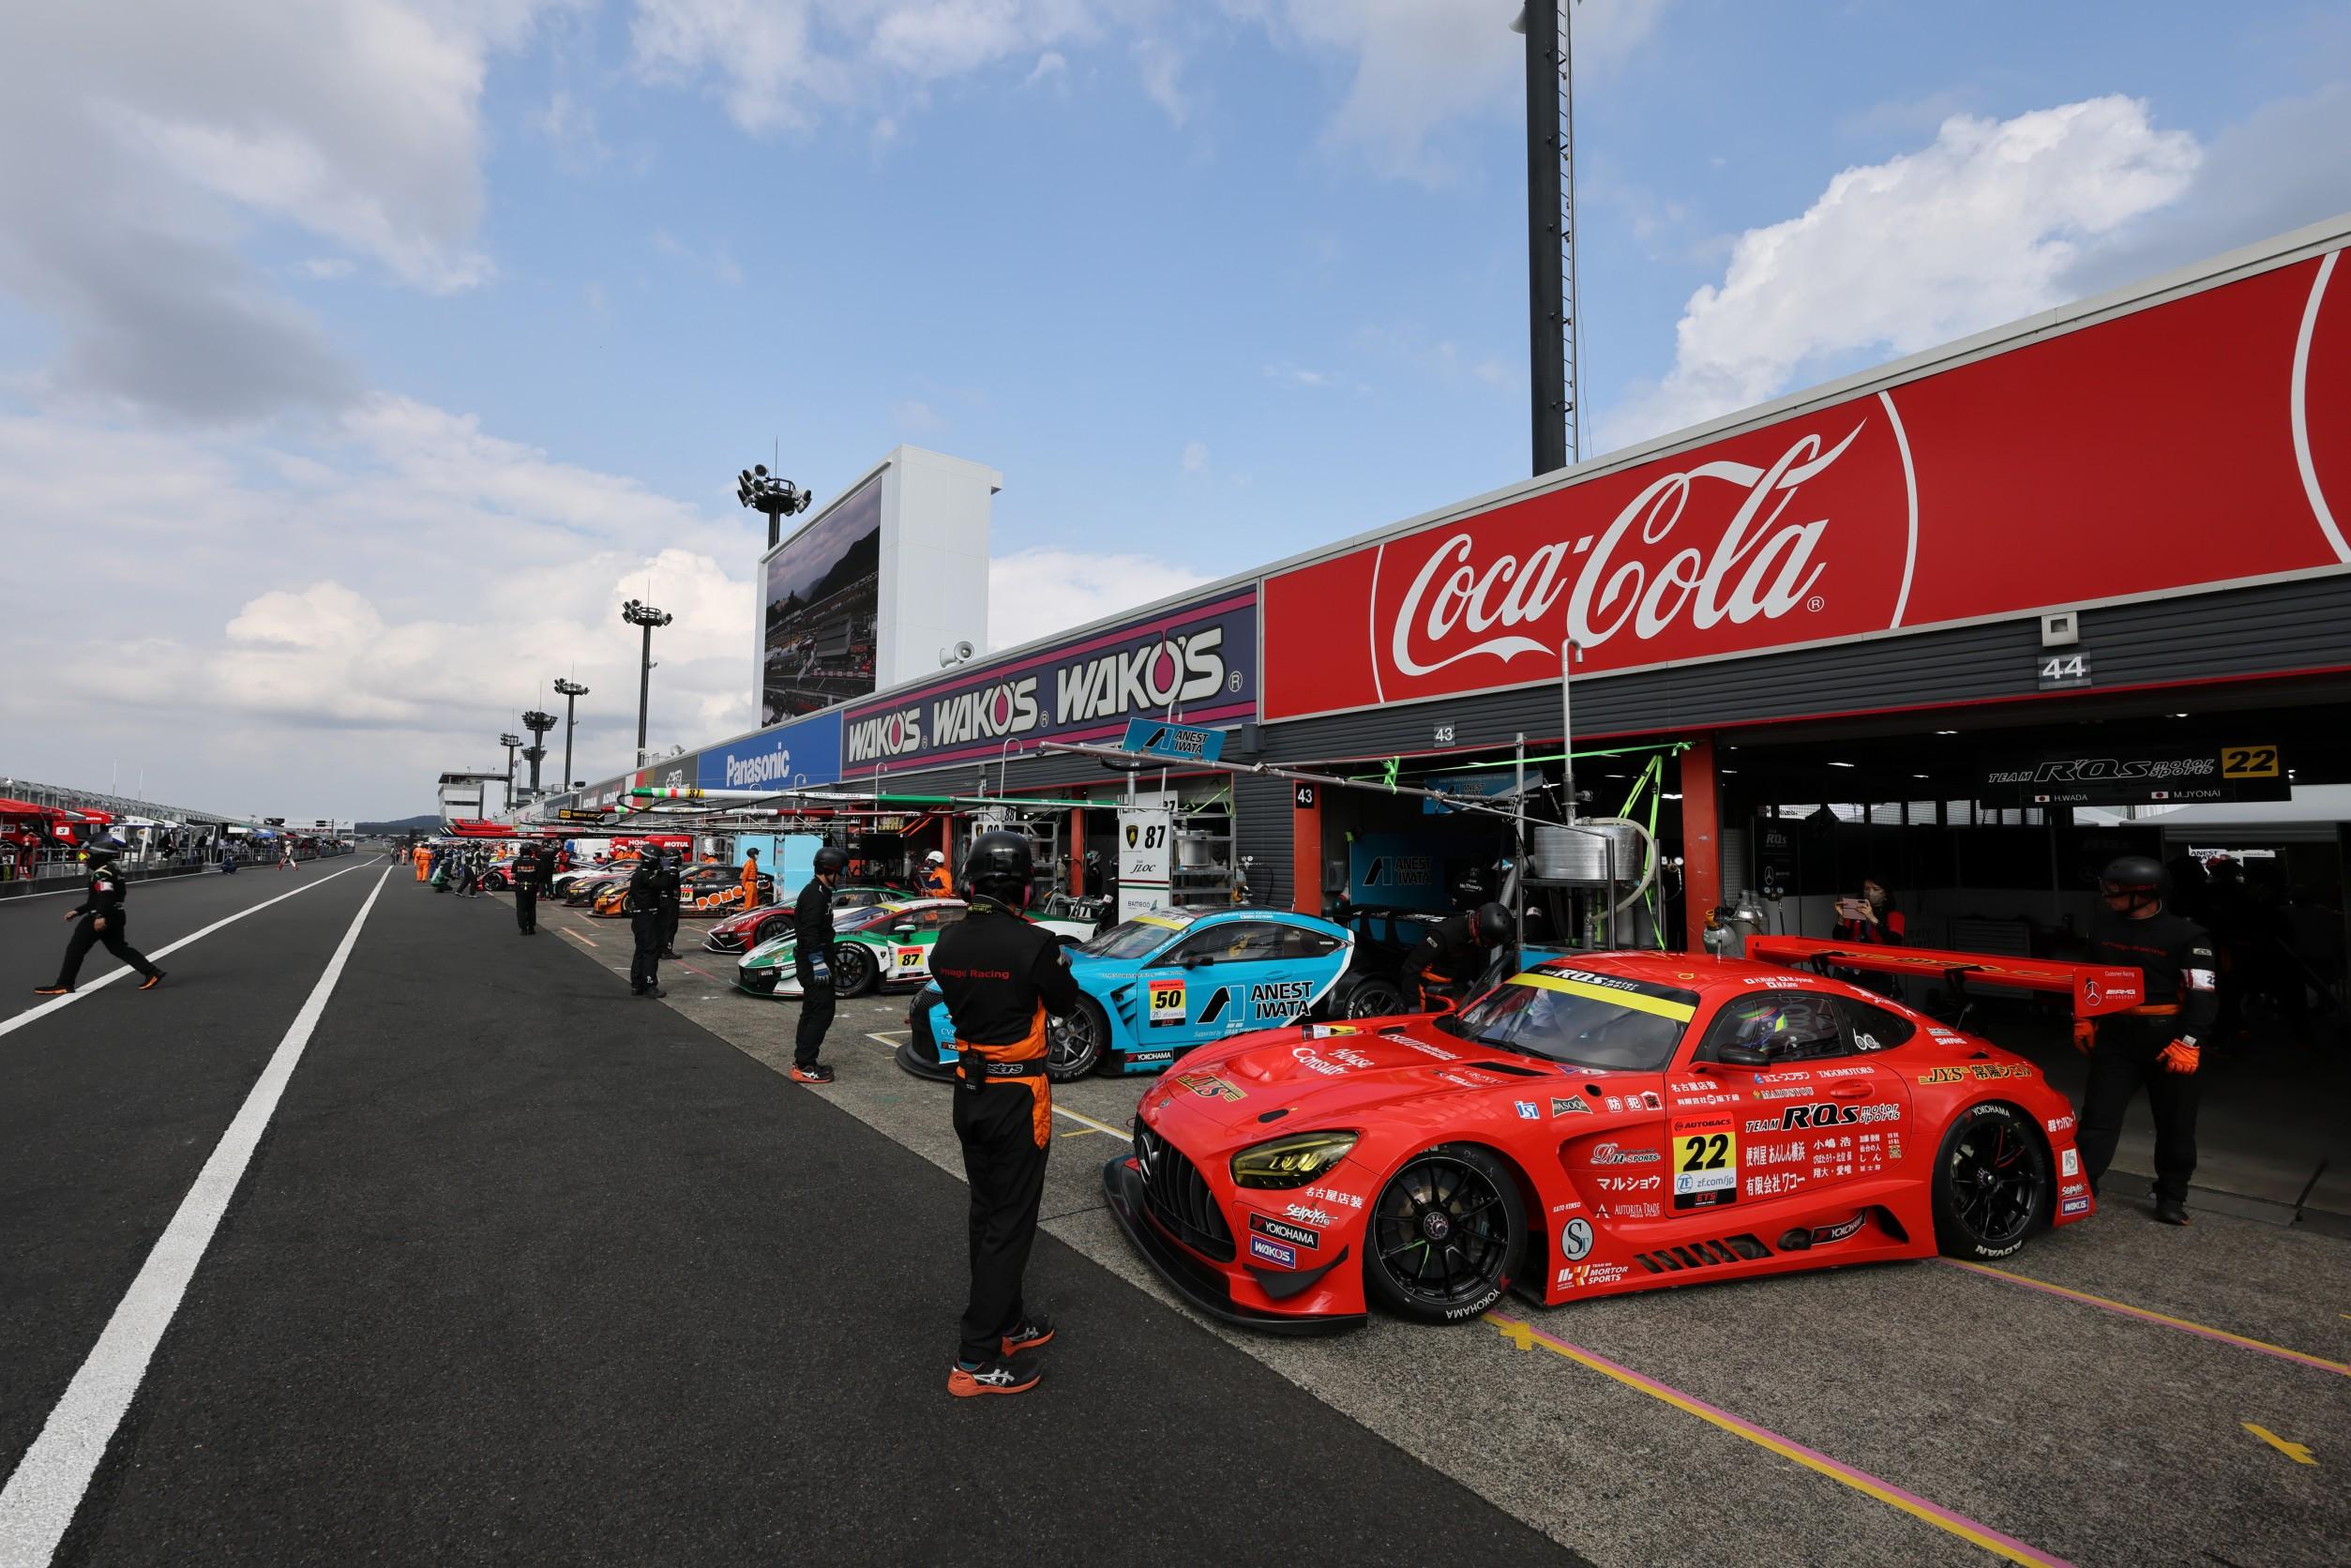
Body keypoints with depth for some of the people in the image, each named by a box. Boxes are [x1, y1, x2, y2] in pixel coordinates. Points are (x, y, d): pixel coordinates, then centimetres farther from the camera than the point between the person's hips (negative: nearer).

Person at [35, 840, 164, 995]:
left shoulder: (102, 873, -14)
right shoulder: (114, 870, 17)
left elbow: (106, 896, -30)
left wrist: (101, 916, -39)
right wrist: (78, 911, 25)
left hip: (102, 919, -10)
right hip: (116, 916, 10)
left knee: (75, 948, -1)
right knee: (119, 948, 14)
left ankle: (64, 984, 3)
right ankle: (152, 972, 6)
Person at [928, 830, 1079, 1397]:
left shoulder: (948, 942, -3)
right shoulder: (1033, 944, -22)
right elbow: (1066, 1004, -6)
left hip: (968, 1090, 7)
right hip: (1017, 1095, -7)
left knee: (986, 1214, 19)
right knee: (1010, 1223, 3)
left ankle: (1007, 1323, 34)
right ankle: (977, 1361, 8)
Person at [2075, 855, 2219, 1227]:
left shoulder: (2186, 935, -10)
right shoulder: (2102, 928, 5)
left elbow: (2204, 996, -13)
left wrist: (2188, 1043, -21)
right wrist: (2085, 1020, 14)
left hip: (2168, 1039, -3)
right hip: (2115, 1036, 3)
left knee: (2174, 1123, 10)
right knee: (2099, 1114, -1)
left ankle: (2171, 1196, 25)